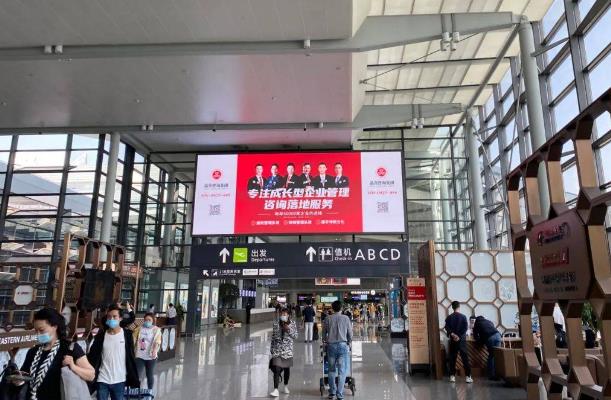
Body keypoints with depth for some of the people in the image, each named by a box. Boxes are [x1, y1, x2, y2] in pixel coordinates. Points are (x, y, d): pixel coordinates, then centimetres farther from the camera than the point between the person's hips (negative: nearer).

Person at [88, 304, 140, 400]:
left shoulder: (127, 334, -4)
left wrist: (134, 379, -1)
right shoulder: (101, 335, -1)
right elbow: (92, 356, 1)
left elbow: (131, 358, -1)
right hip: (102, 380, 1)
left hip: (119, 380, -1)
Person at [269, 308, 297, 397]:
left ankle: (286, 386, 33)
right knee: (276, 369, -11)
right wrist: (272, 349, 7)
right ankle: (276, 390, -10)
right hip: (277, 349, -1)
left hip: (287, 349, 1)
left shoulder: (292, 323, -1)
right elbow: (273, 337, 6)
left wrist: (289, 330, -19)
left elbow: (295, 336, -3)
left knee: (287, 368, 12)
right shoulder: (276, 323, 0)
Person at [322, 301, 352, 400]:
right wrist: (349, 343, 21)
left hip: (331, 345, 2)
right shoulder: (346, 318, 0)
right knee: (342, 371, 3)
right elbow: (350, 333, 5)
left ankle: (332, 392, 21)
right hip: (343, 345, -2)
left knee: (332, 370, 15)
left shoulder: (328, 319, 2)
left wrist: (325, 341, 25)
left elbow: (324, 333, 8)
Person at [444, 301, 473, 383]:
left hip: (453, 340, 2)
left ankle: (452, 376, 6)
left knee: (452, 358, 7)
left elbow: (447, 327, -7)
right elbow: (465, 328, -11)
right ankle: (468, 376, -3)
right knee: (465, 358, 1)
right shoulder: (463, 316, -3)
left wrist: (452, 334, -12)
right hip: (462, 340, -2)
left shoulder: (449, 317, 3)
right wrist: (459, 336, -11)